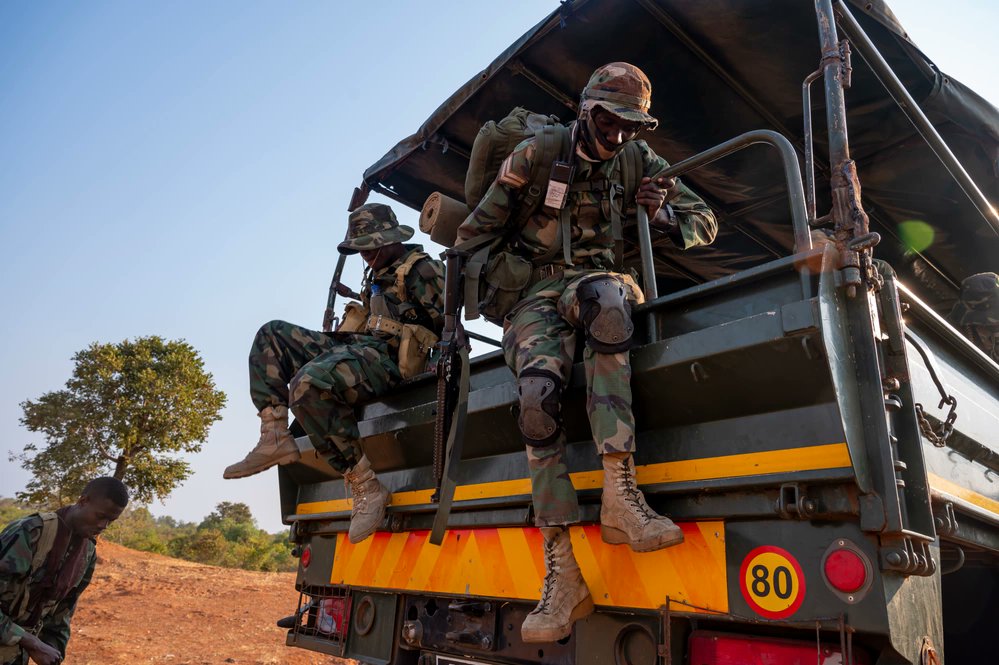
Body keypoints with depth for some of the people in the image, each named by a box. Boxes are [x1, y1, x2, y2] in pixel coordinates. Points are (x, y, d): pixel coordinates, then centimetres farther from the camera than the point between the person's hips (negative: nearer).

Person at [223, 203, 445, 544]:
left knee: (308, 385, -36)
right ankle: (275, 439, -8)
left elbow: (448, 323, -9)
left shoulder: (422, 269, -2)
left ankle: (367, 488, -26)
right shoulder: (378, 274, 27)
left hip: (386, 358, -10)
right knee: (271, 335, 7)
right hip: (354, 347, 10)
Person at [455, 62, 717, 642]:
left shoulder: (642, 162, 13)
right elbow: (476, 231, 11)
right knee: (538, 393, -32)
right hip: (540, 293, -1)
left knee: (602, 298, -40)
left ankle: (620, 494, -44)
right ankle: (562, 576, -30)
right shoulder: (538, 156, 6)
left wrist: (661, 213, -3)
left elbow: (706, 224, 16)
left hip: (605, 283, 1)